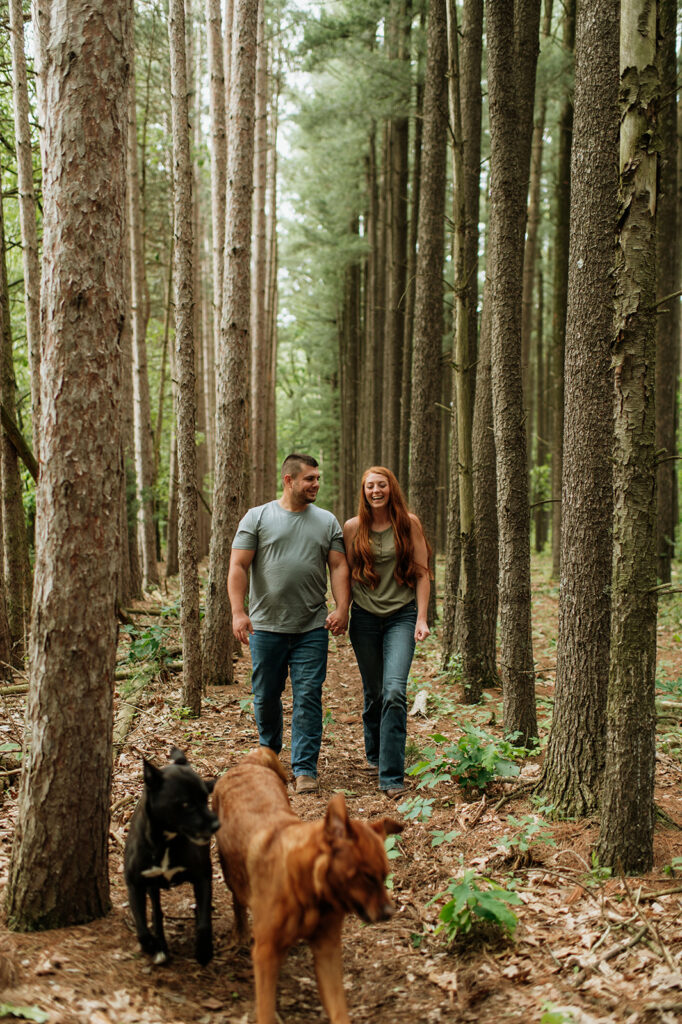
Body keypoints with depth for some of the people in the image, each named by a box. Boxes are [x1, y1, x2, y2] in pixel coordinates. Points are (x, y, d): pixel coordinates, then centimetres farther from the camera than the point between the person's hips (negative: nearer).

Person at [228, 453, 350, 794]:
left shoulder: (327, 521, 9)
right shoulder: (258, 517, 2)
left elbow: (338, 567, 5)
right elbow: (238, 567, -3)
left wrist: (342, 608, -11)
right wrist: (238, 612, -14)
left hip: (312, 629, 1)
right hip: (266, 626, 0)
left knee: (308, 697, -3)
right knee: (266, 696, 10)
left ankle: (305, 768, 3)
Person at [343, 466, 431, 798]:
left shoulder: (409, 523, 0)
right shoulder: (353, 528, 4)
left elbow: (421, 572, 2)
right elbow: (346, 574, 10)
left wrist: (422, 618, -5)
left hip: (402, 615, -2)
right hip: (364, 618, 2)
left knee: (394, 691, -16)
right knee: (373, 692, 11)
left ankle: (391, 776, -13)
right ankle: (374, 754, 35)